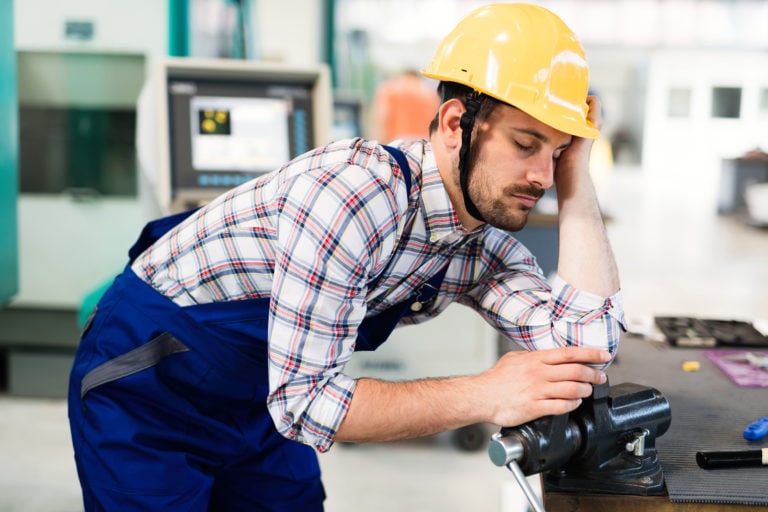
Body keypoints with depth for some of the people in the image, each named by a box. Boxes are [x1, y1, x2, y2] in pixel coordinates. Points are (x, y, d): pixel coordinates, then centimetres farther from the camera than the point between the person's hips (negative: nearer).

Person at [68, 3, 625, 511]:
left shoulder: (487, 245, -10)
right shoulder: (353, 192, -34)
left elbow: (588, 348, -21)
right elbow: (301, 400, -33)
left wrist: (575, 171, -21)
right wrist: (486, 395, -34)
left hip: (259, 400, 6)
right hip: (147, 385, -6)